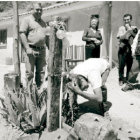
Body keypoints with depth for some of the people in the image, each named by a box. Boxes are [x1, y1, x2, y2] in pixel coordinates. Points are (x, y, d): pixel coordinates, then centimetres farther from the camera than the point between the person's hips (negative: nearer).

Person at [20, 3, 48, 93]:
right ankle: (29, 92, 1)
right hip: (31, 50, -5)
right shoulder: (27, 20, 3)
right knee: (30, 72, -5)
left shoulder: (43, 23, 21)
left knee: (41, 72, 5)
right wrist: (27, 48, -16)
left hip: (42, 50, 6)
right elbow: (22, 34, -6)